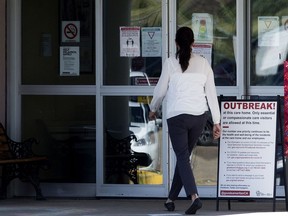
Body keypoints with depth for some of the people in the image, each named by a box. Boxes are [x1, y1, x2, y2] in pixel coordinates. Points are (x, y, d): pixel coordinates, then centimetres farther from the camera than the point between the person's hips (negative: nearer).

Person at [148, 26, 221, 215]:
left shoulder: (171, 63, -4)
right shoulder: (203, 63, 3)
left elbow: (161, 90, 4)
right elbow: (212, 93, 4)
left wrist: (153, 109, 23)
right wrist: (216, 121, 8)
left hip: (177, 116, -4)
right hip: (199, 116, 4)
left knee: (183, 157, -3)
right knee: (184, 156, 17)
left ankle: (194, 196, -24)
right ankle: (171, 198, 24)